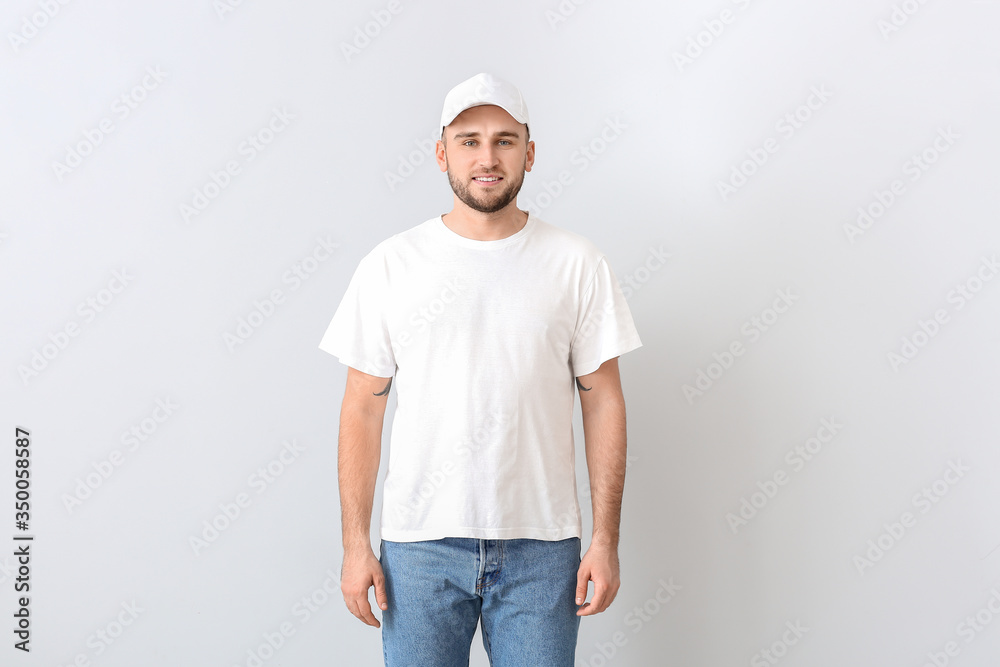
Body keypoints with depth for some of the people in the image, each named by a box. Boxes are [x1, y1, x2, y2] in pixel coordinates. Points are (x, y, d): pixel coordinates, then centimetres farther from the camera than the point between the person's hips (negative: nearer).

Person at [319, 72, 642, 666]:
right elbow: (363, 409, 2)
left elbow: (603, 402, 1)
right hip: (420, 545, 0)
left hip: (542, 547, 0)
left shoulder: (578, 264, 0)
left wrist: (606, 539, -3)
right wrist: (356, 543, -2)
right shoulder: (391, 265, 0)